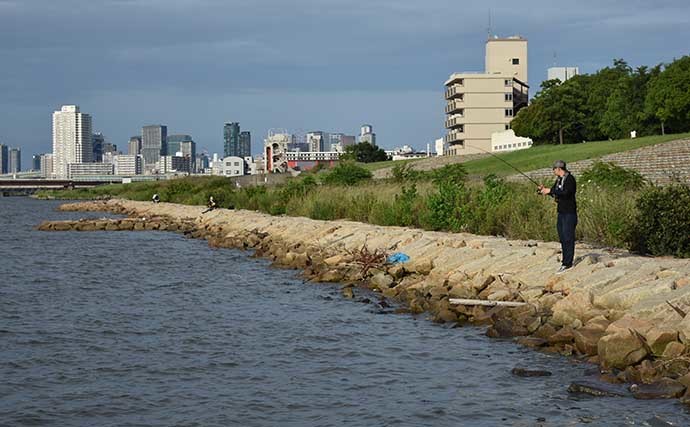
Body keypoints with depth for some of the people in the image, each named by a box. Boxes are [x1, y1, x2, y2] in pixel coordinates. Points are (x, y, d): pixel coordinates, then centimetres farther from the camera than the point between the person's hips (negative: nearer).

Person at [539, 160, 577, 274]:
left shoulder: (570, 179, -14)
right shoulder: (559, 179, 14)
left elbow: (566, 193, -26)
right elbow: (554, 194, 21)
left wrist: (550, 191, -21)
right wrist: (544, 190, 4)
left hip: (569, 213, -10)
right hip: (561, 212, 10)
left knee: (568, 238, -9)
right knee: (562, 238, 13)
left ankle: (567, 264, -9)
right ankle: (566, 261, 21)